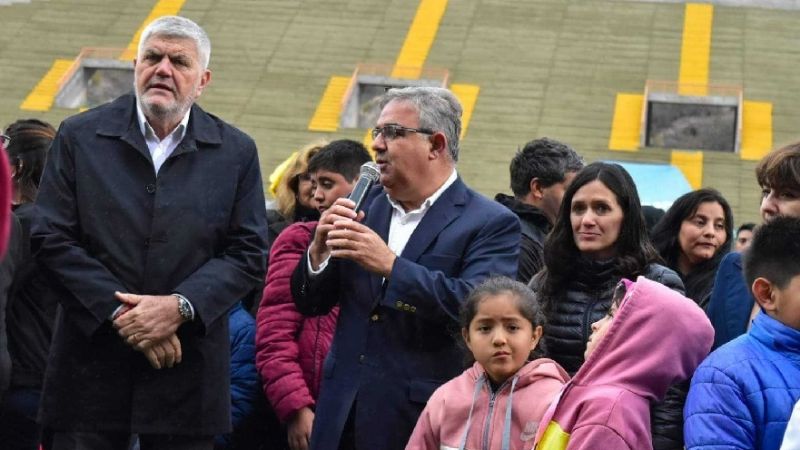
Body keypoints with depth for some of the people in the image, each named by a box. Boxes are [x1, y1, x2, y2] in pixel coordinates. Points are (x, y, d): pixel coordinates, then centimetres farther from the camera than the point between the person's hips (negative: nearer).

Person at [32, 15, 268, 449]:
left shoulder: (236, 153, 6)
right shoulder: (79, 137, 3)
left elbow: (249, 253, 2)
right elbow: (53, 239, -2)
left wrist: (180, 307, -13)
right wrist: (120, 313, -12)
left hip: (188, 374, 1)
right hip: (91, 362, 0)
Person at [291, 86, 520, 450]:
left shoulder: (492, 224, -6)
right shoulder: (366, 205, 11)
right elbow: (309, 304, 13)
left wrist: (390, 265, -24)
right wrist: (319, 252, -7)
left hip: (420, 420, -5)